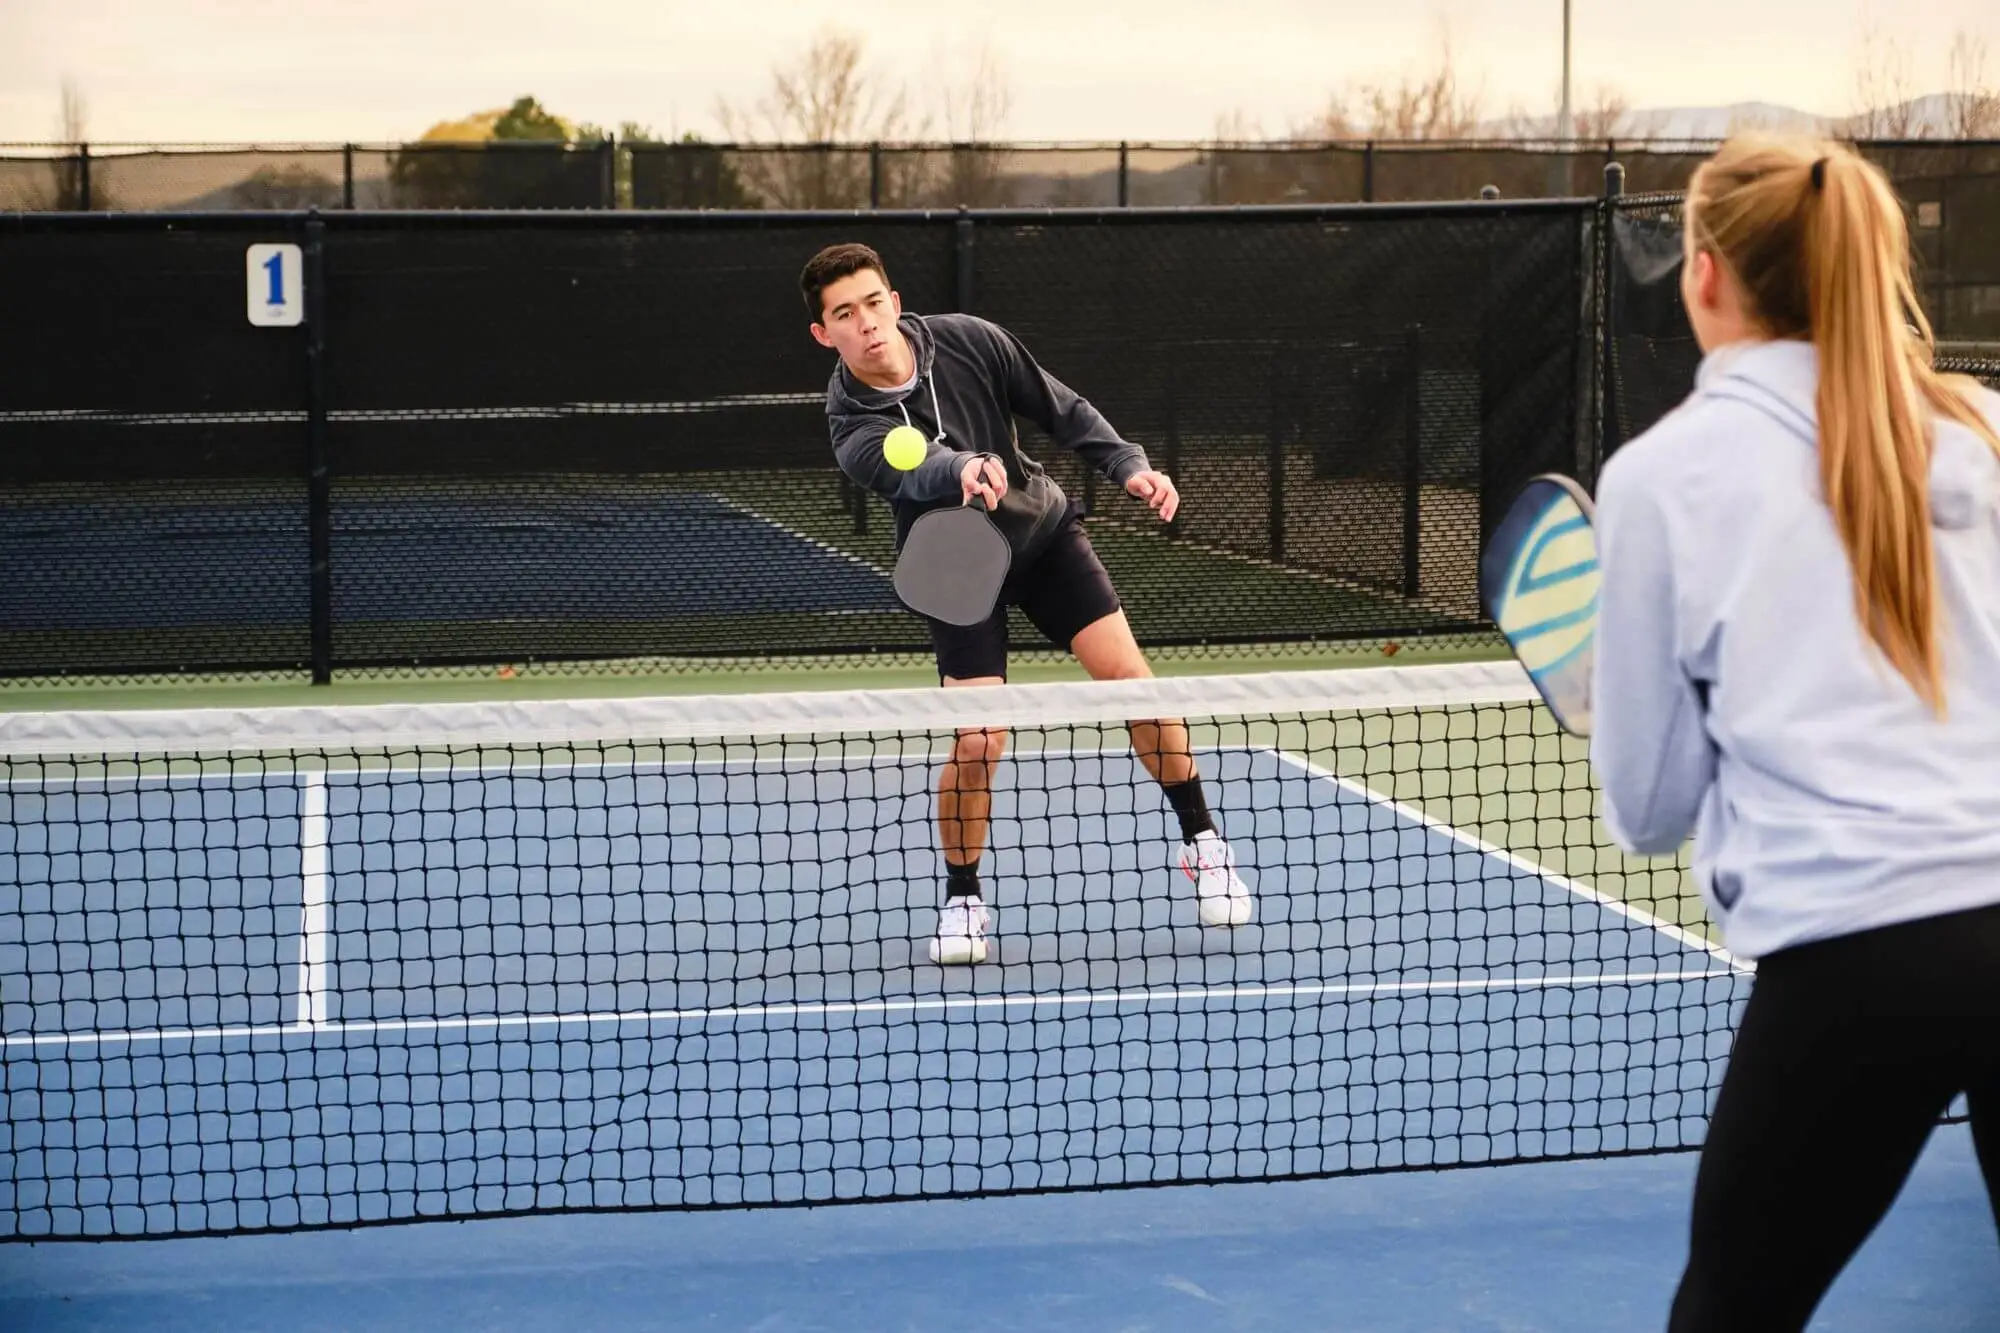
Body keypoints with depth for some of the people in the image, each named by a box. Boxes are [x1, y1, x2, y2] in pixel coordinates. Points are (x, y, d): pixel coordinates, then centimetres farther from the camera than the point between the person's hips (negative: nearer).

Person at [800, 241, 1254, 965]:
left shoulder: (968, 340, -16)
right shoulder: (853, 427, -25)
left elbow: (1060, 408, -4)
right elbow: (917, 467, -46)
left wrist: (1127, 464, -15)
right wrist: (964, 470, -68)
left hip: (1043, 527, 2)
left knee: (1126, 672, -10)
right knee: (977, 741, -14)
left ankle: (1201, 841, 8)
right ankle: (962, 899, 10)